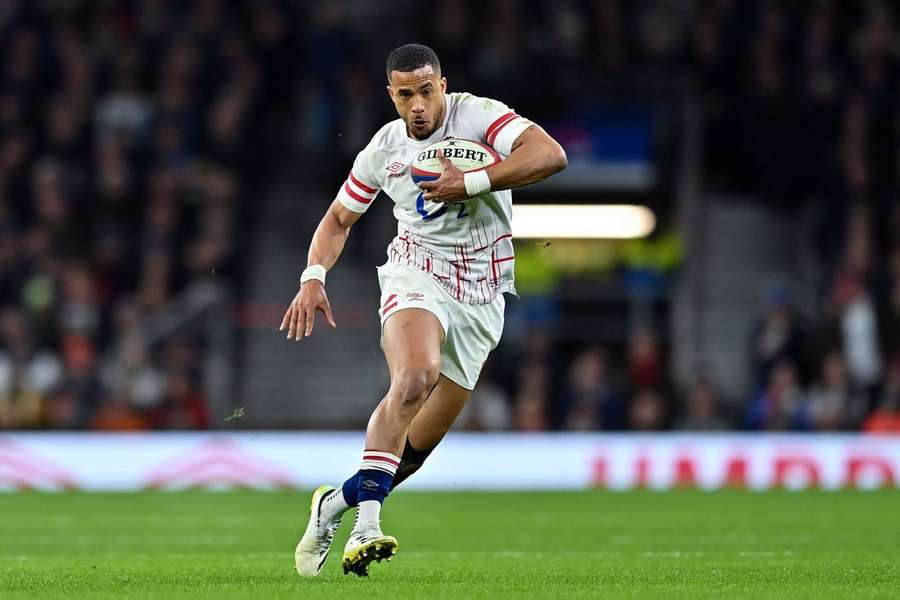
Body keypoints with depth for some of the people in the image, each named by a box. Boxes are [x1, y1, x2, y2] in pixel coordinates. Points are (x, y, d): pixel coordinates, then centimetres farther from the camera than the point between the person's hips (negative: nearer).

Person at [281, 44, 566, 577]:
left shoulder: (477, 116, -9)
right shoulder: (384, 148, 3)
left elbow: (551, 156, -24)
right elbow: (339, 218, 17)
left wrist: (471, 183, -28)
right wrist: (314, 278, 0)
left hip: (482, 293, 1)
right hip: (417, 272, 0)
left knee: (422, 439, 5)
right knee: (417, 375, -33)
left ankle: (337, 504, 29)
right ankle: (367, 522, -38)